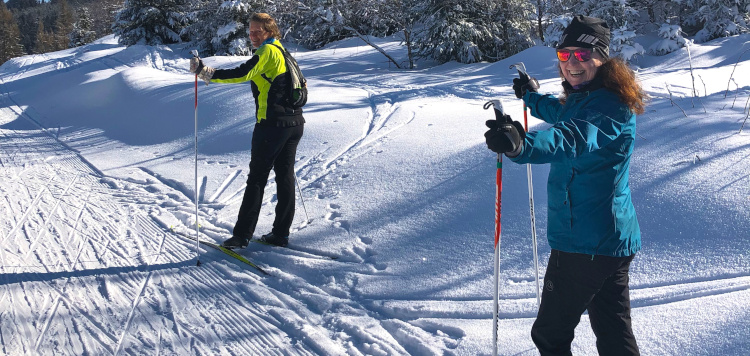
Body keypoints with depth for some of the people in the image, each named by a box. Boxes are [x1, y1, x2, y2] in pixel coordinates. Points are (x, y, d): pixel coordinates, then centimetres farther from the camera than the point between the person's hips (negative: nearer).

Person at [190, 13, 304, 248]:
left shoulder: (267, 51, -9)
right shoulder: (283, 52, 18)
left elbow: (241, 74, -22)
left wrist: (204, 72, -23)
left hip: (272, 123, -9)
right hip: (295, 123, 9)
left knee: (257, 177, -4)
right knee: (285, 176, 10)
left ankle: (242, 235, -1)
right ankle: (281, 233, 13)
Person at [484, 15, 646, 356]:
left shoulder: (608, 107, -21)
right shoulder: (583, 99, 10)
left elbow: (575, 138, -44)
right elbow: (563, 115, 36)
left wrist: (522, 144, -62)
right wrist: (533, 97, 48)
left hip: (585, 239, -11)